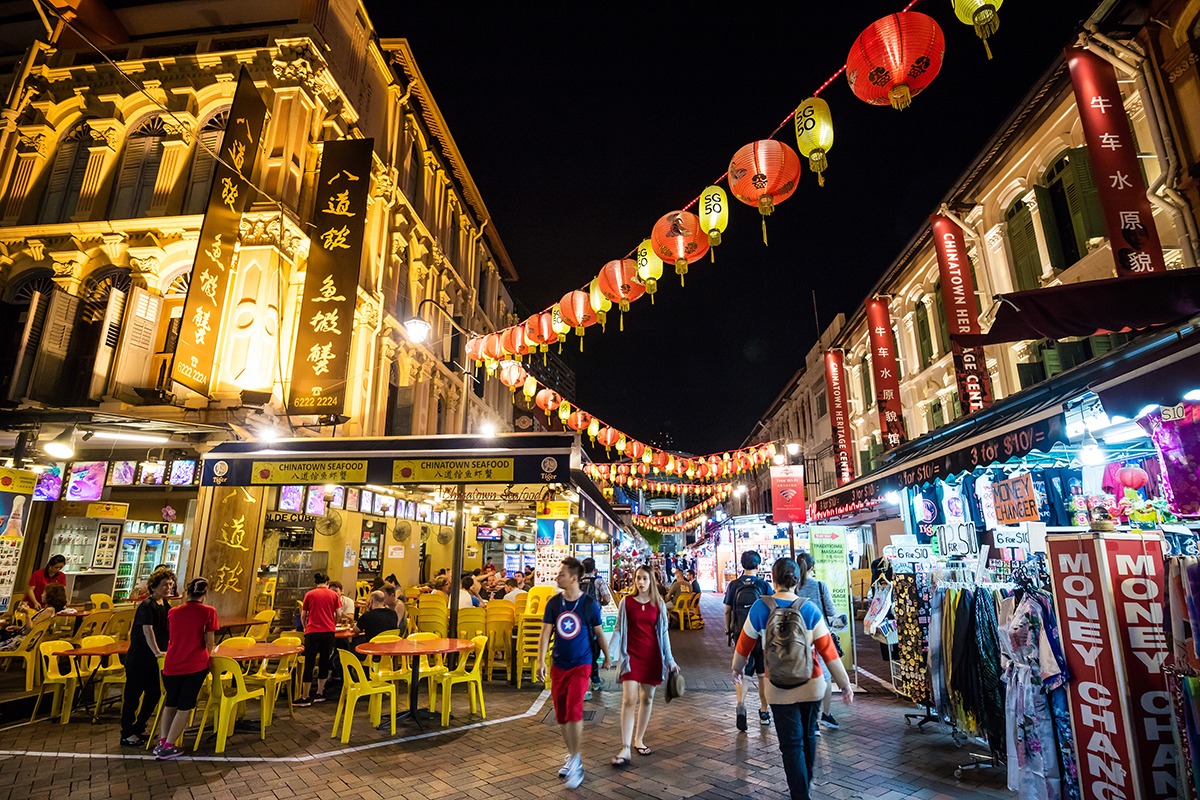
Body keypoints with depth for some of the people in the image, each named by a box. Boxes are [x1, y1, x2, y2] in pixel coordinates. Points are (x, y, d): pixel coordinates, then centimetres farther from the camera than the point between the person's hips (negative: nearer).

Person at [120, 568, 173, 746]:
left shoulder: (165, 605, 6)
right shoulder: (146, 606, -19)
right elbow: (147, 631, -28)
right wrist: (157, 652, -36)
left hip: (154, 659, 8)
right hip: (139, 658, -8)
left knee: (154, 694, 13)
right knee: (133, 695, 4)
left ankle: (138, 728, 28)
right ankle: (126, 734, 17)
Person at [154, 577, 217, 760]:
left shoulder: (173, 612, 6)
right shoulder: (208, 611, -6)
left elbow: (171, 638, 20)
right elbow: (210, 642, -4)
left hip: (171, 664, 4)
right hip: (195, 665, -4)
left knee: (170, 703, 20)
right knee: (185, 706, 7)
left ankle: (162, 741, 13)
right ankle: (168, 746, 6)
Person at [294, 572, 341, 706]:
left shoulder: (309, 594, 5)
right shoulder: (334, 595, 6)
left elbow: (303, 616, 10)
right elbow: (338, 615, 7)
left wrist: (305, 628, 29)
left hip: (312, 632, -1)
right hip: (329, 632, 1)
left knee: (309, 664, 4)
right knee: (324, 663, 12)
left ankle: (305, 697, 6)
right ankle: (319, 694, 19)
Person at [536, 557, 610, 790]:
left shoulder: (589, 603, -11)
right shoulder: (554, 602, -4)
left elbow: (599, 632, 1)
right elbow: (546, 631, -4)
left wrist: (607, 657, 11)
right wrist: (541, 660, -13)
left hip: (581, 665, -4)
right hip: (558, 665, 4)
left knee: (574, 709, -15)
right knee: (561, 714, 11)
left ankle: (577, 762, 1)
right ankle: (571, 756, 31)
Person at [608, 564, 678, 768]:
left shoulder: (659, 604, 2)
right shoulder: (627, 602, -2)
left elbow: (663, 632, 6)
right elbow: (618, 629, 0)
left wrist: (670, 660, 6)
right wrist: (611, 653, -10)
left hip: (652, 656, 2)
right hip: (631, 655, -2)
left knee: (647, 699, 10)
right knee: (629, 699, -10)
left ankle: (638, 739, 27)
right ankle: (626, 749, -6)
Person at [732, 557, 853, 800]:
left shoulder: (760, 607, -12)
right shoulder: (810, 609, -12)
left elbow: (745, 644, -1)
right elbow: (828, 650, -11)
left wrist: (737, 668, 17)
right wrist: (845, 684, 0)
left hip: (779, 687, -2)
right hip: (811, 684, 2)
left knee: (791, 744, 8)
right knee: (808, 735, 24)